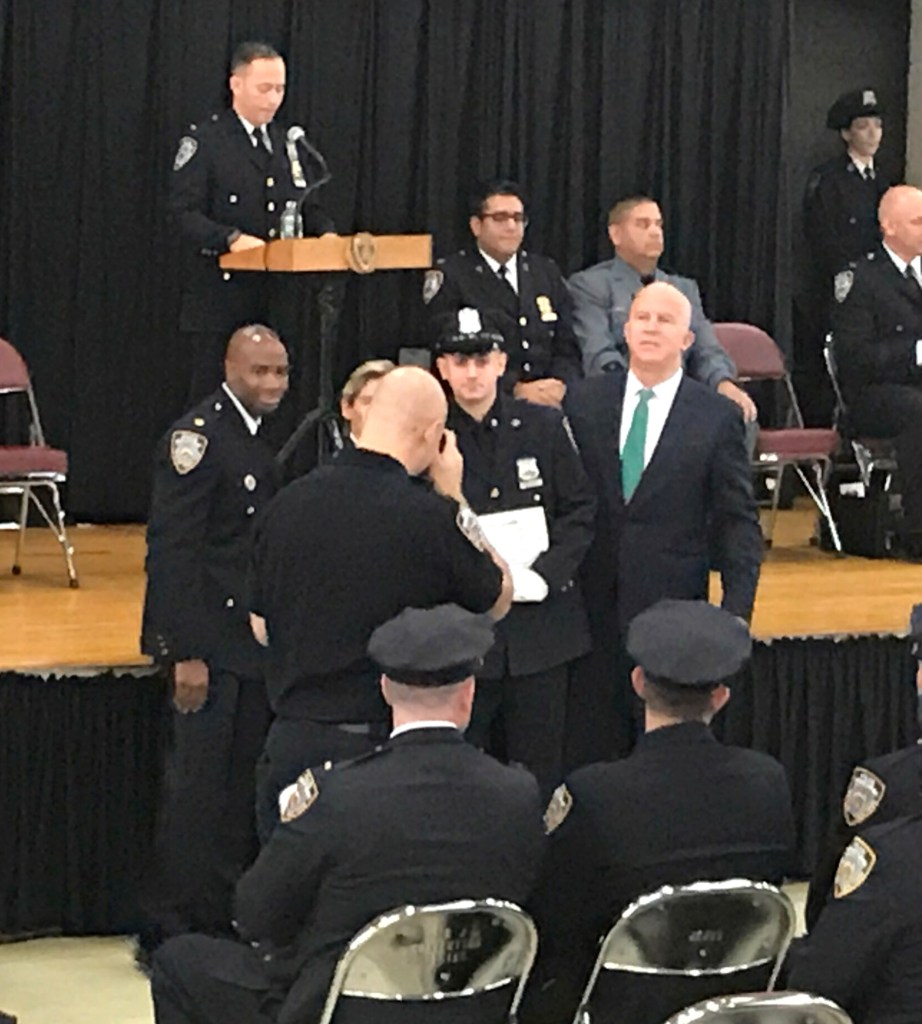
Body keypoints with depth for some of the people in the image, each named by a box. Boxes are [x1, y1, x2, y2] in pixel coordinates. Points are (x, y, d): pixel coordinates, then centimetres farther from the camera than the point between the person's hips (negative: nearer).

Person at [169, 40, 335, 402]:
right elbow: (183, 213, -11)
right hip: (219, 300, -5)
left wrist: (326, 235, -4)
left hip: (279, 301, 5)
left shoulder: (290, 144, 17)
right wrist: (231, 239, -27)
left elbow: (309, 209, 19)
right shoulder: (203, 142, -2)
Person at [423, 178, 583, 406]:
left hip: (549, 402, 5)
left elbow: (566, 347, 15)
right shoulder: (449, 276, 2)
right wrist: (516, 390, -16)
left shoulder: (546, 272, 18)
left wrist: (560, 386, -8)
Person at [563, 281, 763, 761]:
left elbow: (738, 522, 1)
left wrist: (736, 609, -7)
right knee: (594, 743, 6)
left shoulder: (718, 417, 0)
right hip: (594, 607, 2)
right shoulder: (584, 402, 5)